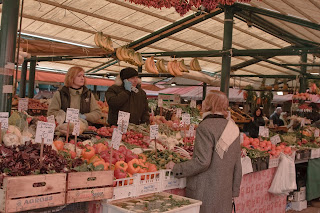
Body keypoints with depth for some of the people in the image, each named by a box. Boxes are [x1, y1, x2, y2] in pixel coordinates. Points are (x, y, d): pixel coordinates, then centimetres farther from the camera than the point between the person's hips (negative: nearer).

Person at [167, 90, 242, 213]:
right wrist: (234, 191, 18)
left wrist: (176, 168, -11)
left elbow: (202, 161, -21)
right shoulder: (233, 128, 7)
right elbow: (237, 165, 10)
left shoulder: (205, 126, -15)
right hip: (225, 193, 7)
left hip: (205, 192, -7)